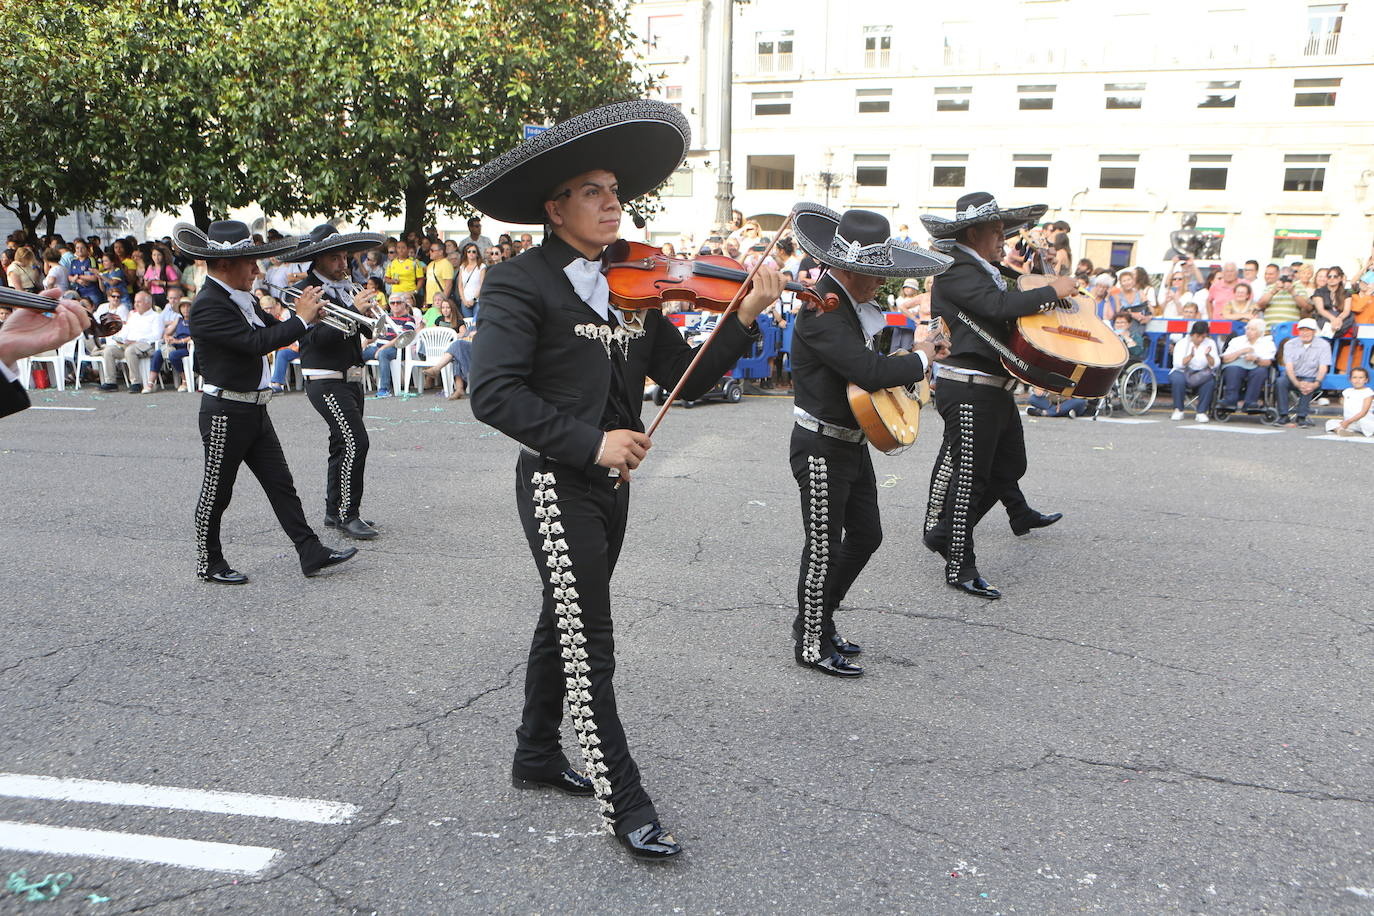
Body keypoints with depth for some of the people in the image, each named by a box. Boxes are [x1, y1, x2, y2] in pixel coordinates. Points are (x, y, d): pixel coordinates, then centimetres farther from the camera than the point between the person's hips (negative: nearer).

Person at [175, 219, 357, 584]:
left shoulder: (241, 297, 11)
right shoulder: (207, 306, -19)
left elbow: (269, 328, 17)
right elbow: (257, 342, -27)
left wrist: (305, 311, -1)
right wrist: (301, 318, -19)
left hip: (254, 410, 9)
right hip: (226, 413, -9)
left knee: (281, 484, 8)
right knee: (216, 493, 7)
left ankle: (311, 553, 11)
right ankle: (209, 563, 22)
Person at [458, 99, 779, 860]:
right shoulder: (519, 283, -11)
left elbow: (688, 378, 3)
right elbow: (493, 394, -21)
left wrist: (744, 318, -11)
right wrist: (588, 442, -26)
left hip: (610, 483, 7)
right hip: (557, 484, -7)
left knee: (563, 621, 20)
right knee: (590, 647, -3)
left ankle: (537, 754, 39)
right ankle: (623, 804, 9)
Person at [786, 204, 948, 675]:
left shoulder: (854, 303, 8)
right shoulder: (822, 311, -23)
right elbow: (870, 371, -33)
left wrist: (903, 362, 2)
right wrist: (920, 359, -16)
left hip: (853, 444, 10)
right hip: (821, 446, -10)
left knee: (865, 535, 18)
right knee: (824, 549, 1)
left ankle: (818, 620, 33)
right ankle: (812, 644, 18)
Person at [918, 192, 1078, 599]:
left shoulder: (989, 272, 19)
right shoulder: (959, 274, -14)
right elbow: (1001, 306, -28)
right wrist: (1054, 292, -17)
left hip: (995, 390, 11)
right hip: (968, 389, -11)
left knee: (1010, 464, 19)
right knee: (969, 475, -4)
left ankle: (945, 533, 31)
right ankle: (960, 566, 6)